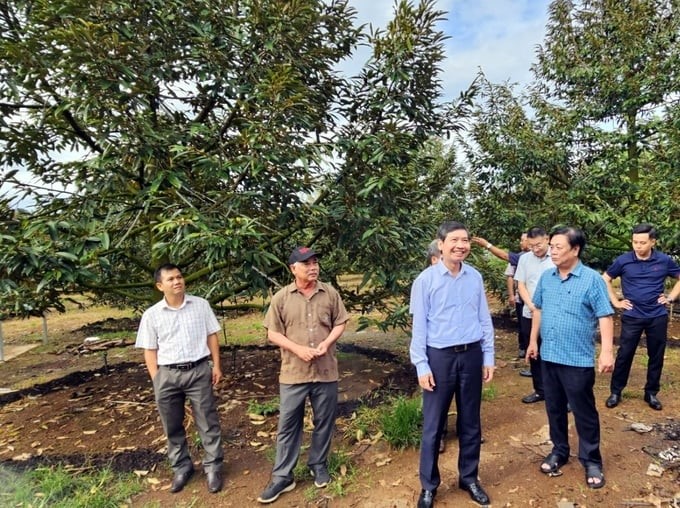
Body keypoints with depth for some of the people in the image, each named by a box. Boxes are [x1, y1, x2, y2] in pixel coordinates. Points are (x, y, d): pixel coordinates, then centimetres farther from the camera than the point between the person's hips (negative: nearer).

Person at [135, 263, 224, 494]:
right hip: (167, 375, 1)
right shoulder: (151, 315, -1)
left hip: (198, 371, 0)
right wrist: (156, 380, -1)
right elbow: (150, 351, 3)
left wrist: (216, 366, 1)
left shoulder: (201, 305, 0)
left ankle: (213, 467, 21)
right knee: (173, 427, 14)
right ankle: (181, 468, 32)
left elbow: (212, 336, 5)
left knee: (208, 423, 6)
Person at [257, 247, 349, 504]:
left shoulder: (330, 293, 0)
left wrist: (327, 343, -12)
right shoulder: (281, 297, -4)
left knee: (324, 422, 14)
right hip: (293, 372, -1)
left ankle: (318, 465, 35)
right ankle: (282, 476, 21)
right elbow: (272, 333, -2)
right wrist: (298, 348, -15)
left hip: (326, 371, 2)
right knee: (287, 425, 7)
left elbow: (340, 323, 6)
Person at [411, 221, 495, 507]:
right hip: (439, 356, -3)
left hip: (471, 355, 3)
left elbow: (485, 320, 8)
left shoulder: (475, 277, 1)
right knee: (433, 425, 8)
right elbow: (419, 326, -7)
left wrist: (488, 357, 7)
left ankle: (469, 478, 36)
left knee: (470, 422, 17)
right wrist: (421, 366, -9)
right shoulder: (425, 280, -9)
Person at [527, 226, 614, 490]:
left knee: (584, 412, 8)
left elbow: (605, 316, -13)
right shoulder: (546, 277, 4)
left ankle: (591, 461, 25)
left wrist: (607, 351, -19)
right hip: (549, 356, 5)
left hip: (578, 359, -5)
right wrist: (533, 341, 15)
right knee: (554, 408, 17)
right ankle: (559, 451, 34)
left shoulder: (592, 279, -11)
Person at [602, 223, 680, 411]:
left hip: (658, 317, 2)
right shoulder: (623, 261, -7)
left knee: (656, 357, 10)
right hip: (632, 317, -1)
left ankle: (651, 393, 26)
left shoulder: (664, 261, -4)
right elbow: (605, 279, 6)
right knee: (624, 355, 2)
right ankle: (615, 392, 15)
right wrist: (615, 301, 2)